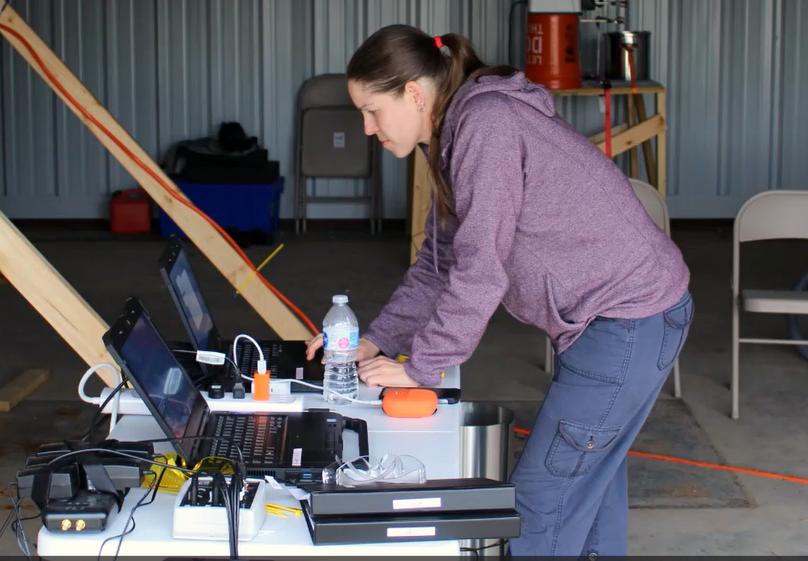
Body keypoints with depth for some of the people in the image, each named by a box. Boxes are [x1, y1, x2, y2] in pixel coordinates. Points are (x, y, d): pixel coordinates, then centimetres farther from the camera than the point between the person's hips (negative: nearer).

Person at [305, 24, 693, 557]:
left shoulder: (486, 120, -20)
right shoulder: (455, 135, 11)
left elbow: (480, 267, -23)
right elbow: (439, 263, 16)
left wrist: (420, 366, -15)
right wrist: (376, 342, 8)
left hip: (631, 319, -10)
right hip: (607, 314, 10)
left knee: (542, 499, -5)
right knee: (592, 481, 19)